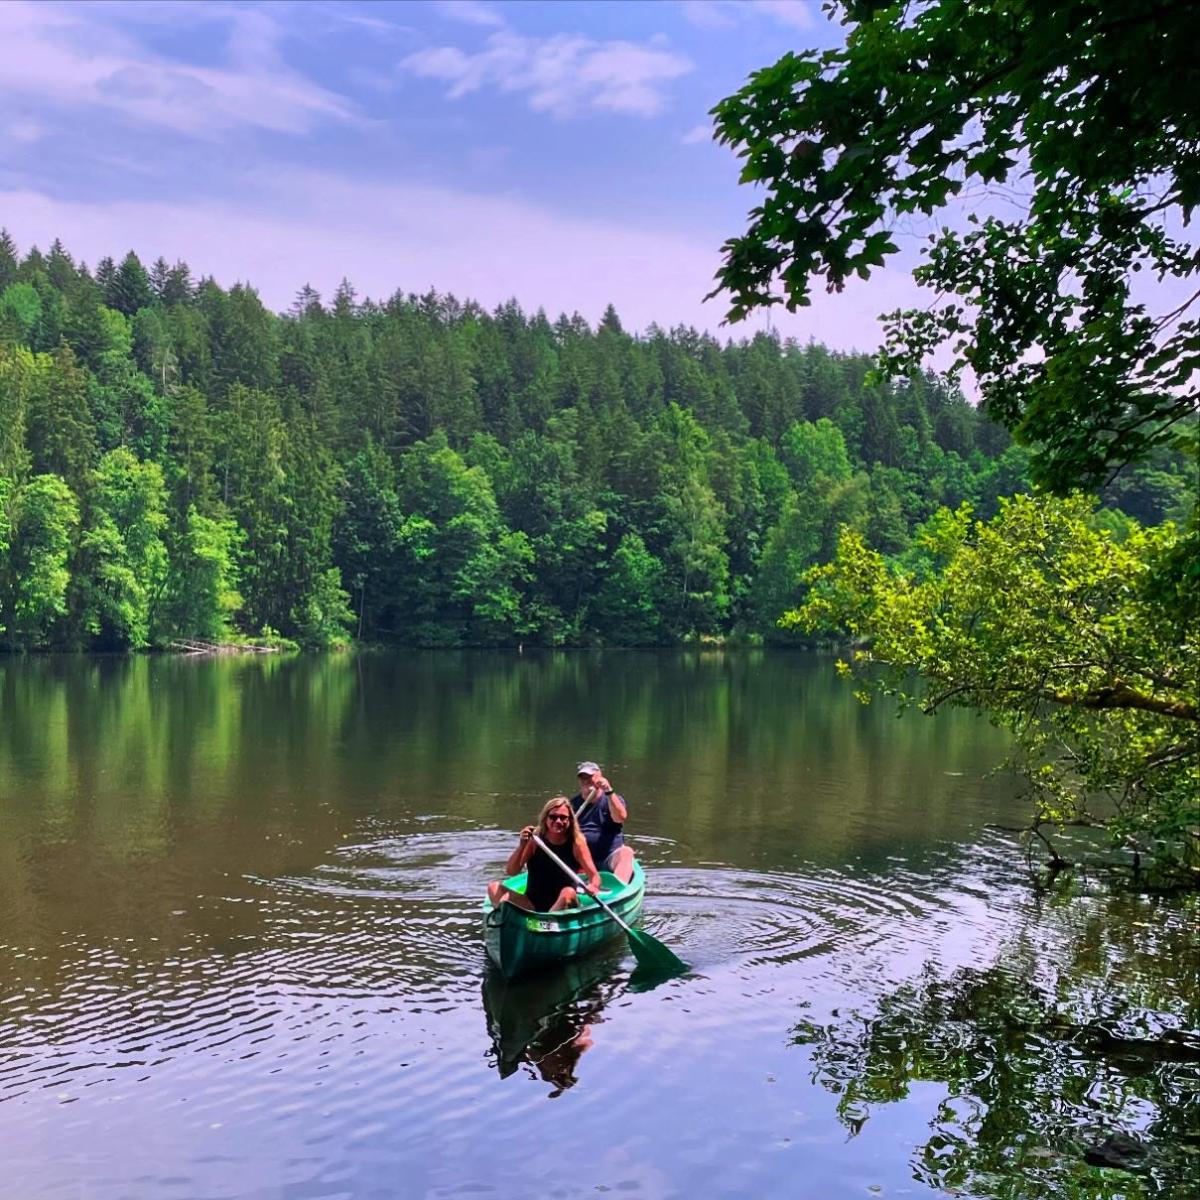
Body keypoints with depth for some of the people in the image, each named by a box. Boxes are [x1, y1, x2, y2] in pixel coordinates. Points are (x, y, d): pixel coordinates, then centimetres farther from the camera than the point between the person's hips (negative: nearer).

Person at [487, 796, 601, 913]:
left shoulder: (576, 842, -5)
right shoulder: (535, 839, -3)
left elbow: (594, 876, -10)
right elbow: (511, 872, -7)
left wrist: (593, 886, -34)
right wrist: (522, 846, -23)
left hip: (562, 907, -2)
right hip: (531, 904, 2)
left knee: (568, 893, -34)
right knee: (494, 887, -16)